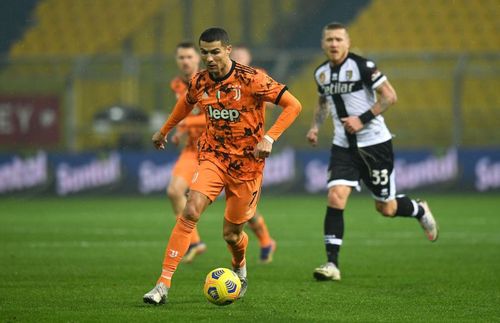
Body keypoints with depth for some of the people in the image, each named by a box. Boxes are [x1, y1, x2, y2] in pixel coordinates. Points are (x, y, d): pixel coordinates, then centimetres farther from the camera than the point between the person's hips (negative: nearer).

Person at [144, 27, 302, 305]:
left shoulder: (251, 79, -16)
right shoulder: (199, 83, -1)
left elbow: (293, 105, -14)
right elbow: (186, 102, 24)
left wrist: (269, 138, -24)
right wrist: (164, 131, 33)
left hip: (247, 163, -3)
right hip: (213, 157, 3)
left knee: (231, 234, 4)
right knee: (191, 211, -22)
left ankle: (240, 269, 43)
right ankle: (163, 285, -23)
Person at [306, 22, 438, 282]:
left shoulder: (362, 66, -14)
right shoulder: (321, 73, 5)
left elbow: (390, 96, -14)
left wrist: (363, 119, -21)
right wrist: (315, 126, 7)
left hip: (374, 143, -4)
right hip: (343, 146, 4)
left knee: (386, 208, 5)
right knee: (335, 197, -16)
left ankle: (419, 210, 40)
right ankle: (332, 264, -15)